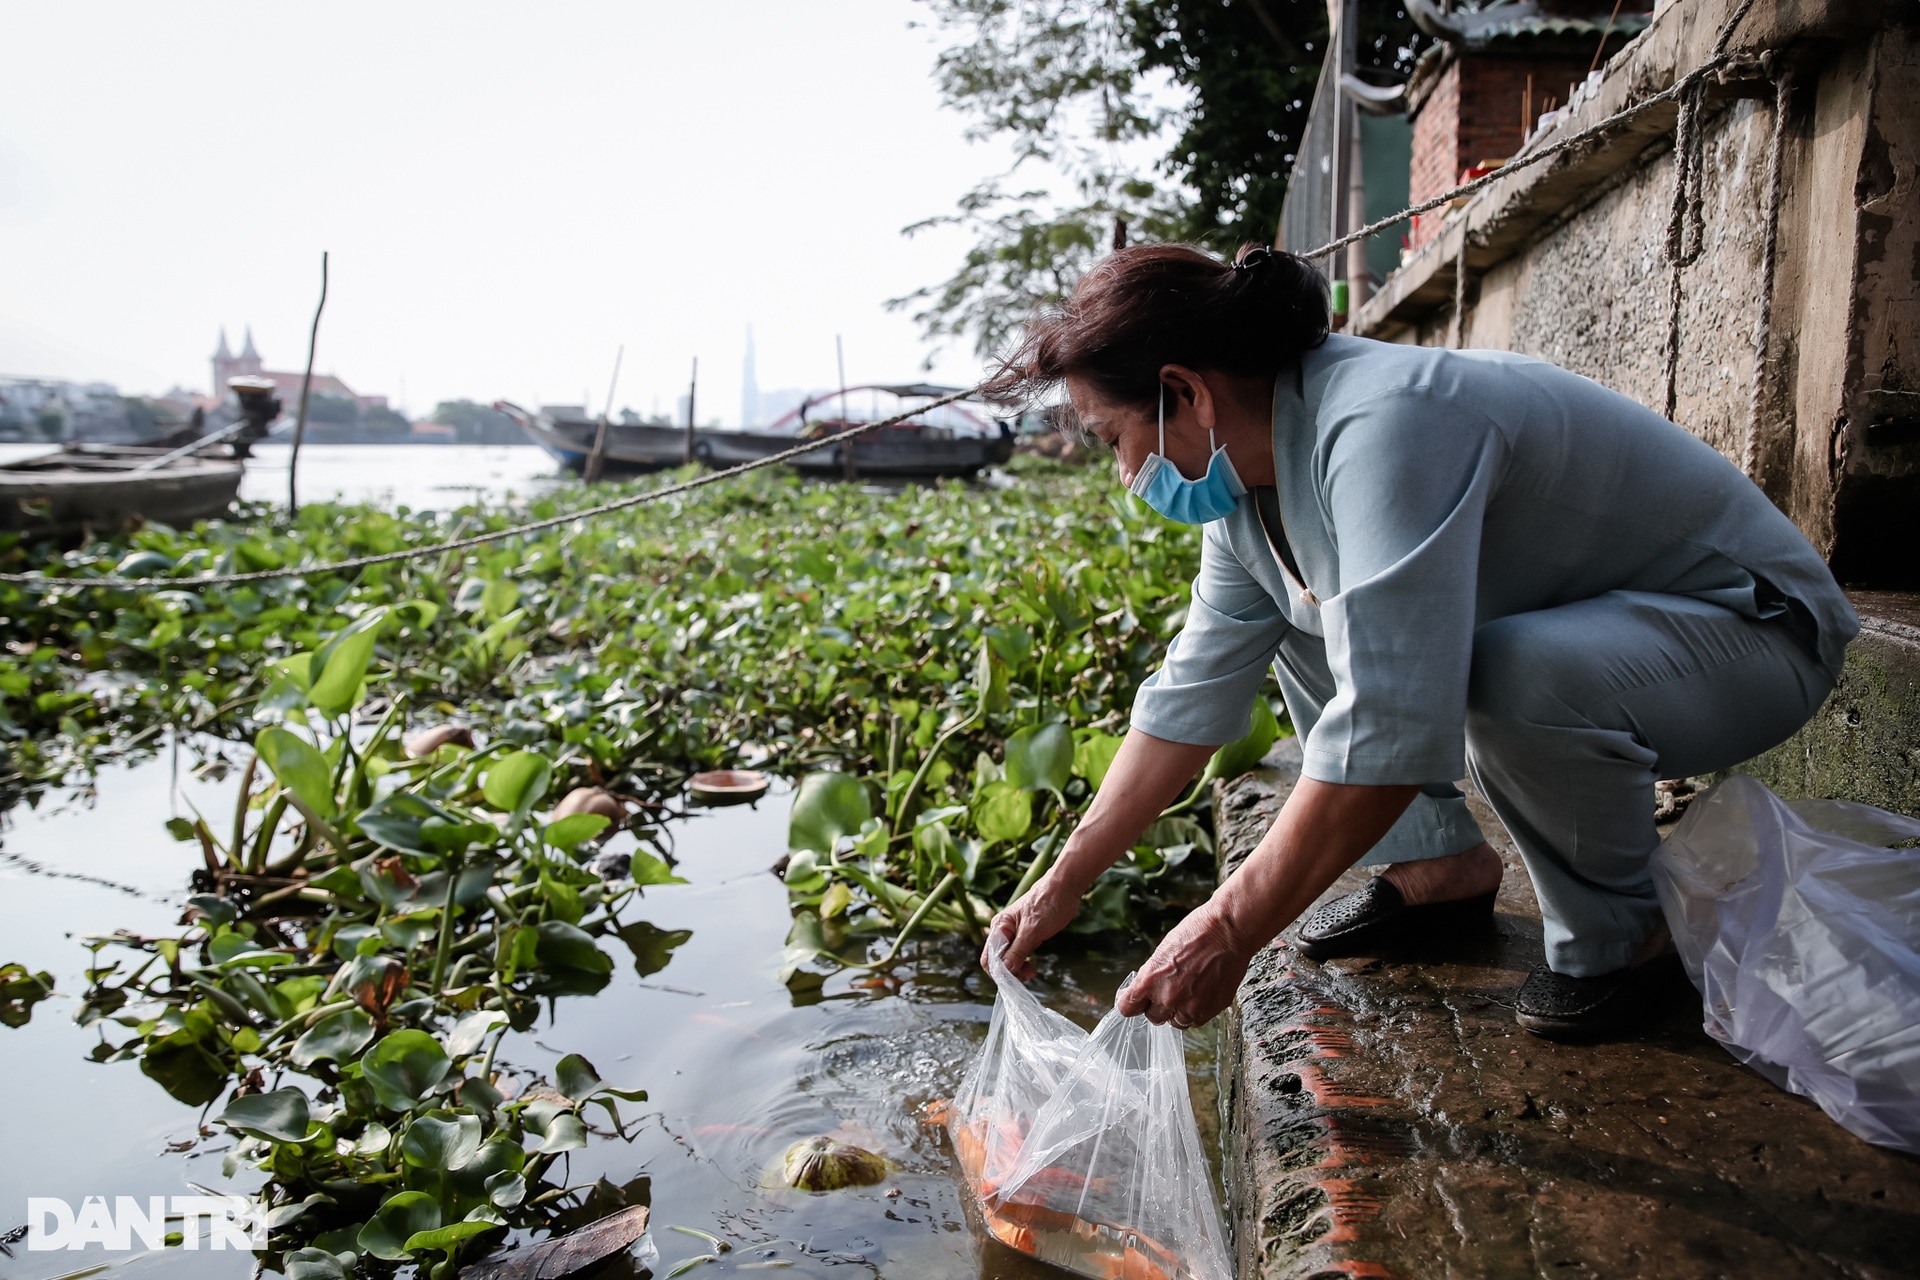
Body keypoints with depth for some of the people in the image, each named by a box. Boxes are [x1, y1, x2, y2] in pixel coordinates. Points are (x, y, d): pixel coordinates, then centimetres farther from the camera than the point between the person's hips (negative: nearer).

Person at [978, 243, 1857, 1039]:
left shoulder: (1385, 424, -33)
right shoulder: (1250, 479, -4)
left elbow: (1387, 732, -38)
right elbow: (1191, 696, 2)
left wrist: (1227, 931, -31)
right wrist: (1063, 884, 2)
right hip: (1559, 619, 8)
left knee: (1510, 674, -37)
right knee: (1298, 619, 6)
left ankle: (1615, 932, -8)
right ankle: (1440, 867, 9)